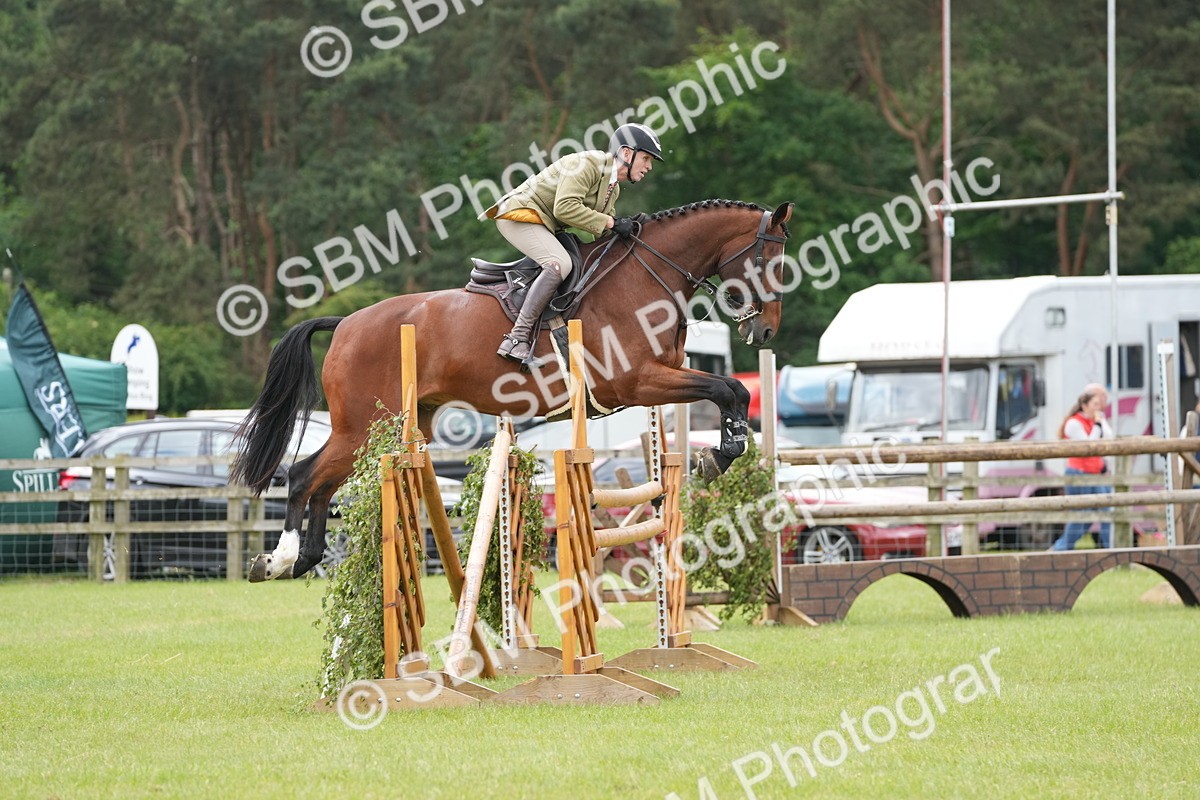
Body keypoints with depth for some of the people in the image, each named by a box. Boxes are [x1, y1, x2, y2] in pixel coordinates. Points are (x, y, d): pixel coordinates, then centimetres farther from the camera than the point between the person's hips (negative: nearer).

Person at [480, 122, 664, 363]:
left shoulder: (613, 188, 14)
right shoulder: (586, 164, -18)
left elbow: (602, 233, 14)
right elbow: (565, 208, -29)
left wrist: (628, 227, -5)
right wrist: (611, 222, -26)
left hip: (545, 225, 11)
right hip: (519, 214, -11)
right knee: (560, 263, -30)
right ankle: (517, 338, -35)